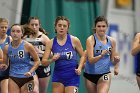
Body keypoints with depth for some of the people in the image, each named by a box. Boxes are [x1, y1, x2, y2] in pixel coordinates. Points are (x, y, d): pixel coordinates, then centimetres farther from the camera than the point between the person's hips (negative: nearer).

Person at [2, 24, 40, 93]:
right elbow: (4, 64, 12)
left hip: (26, 78, -3)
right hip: (13, 79, 3)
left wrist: (31, 72, -14)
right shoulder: (7, 48, 1)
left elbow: (37, 61, -1)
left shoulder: (27, 46, -9)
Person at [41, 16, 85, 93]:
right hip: (58, 76, 3)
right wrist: (52, 60, -19)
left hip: (72, 76, -3)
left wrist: (79, 68, -10)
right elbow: (43, 62, 2)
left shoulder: (74, 40, -4)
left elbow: (82, 56, 6)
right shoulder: (51, 43, 2)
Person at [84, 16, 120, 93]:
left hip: (104, 74, 1)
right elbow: (90, 60, -18)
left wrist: (116, 61, -10)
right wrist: (101, 55, -36)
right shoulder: (91, 40, -9)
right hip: (90, 74, -1)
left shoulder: (111, 41, 2)